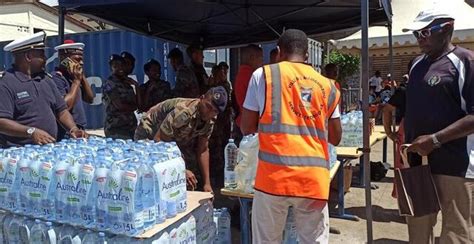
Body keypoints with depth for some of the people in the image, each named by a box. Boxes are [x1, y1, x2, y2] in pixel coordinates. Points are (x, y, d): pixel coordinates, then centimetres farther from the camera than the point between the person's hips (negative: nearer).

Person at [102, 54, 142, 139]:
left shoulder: (127, 84, 15)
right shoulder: (109, 84, -4)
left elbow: (139, 104, 9)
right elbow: (119, 106, -13)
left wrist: (137, 86, 2)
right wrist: (134, 106, 4)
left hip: (131, 128, 6)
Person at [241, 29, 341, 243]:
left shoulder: (263, 75, 3)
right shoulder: (327, 85, 12)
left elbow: (246, 128, 6)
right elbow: (335, 138, 16)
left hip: (274, 175, -3)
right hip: (315, 178, 3)